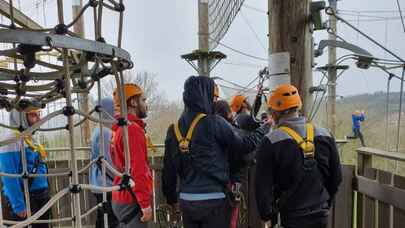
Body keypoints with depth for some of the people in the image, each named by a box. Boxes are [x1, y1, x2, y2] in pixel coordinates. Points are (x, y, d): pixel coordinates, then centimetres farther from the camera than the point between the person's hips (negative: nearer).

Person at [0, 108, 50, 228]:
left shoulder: (30, 138, 10)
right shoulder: (10, 138, -15)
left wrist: (45, 194, 15)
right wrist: (18, 205, -22)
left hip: (40, 197, 8)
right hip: (23, 200, -8)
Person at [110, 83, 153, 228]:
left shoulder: (119, 129, 10)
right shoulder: (132, 129, -18)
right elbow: (137, 170, -23)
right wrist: (145, 203, -18)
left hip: (122, 198, 9)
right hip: (132, 202, -9)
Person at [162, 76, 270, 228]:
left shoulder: (174, 129, 1)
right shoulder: (214, 123, -14)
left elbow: (169, 170, 5)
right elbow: (244, 145, -7)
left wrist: (172, 199, 19)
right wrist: (265, 128, 10)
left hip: (186, 200, 5)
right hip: (214, 199, -5)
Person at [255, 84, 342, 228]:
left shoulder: (271, 142, -16)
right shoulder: (325, 135, -2)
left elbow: (263, 185, -15)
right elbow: (336, 177, 7)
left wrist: (268, 216, -2)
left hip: (292, 216, -4)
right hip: (321, 215, 5)